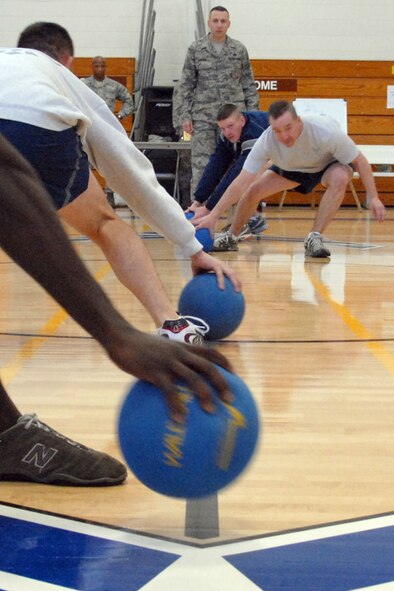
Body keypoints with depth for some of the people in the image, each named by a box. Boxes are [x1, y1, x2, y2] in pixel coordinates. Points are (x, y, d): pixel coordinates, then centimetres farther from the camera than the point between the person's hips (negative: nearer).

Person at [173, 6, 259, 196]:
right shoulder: (196, 49, 4)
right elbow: (185, 85, 4)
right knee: (201, 165, -3)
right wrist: (183, 116, -3)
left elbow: (249, 85, 11)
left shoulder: (239, 50, 7)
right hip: (203, 116, -1)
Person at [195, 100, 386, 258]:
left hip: (330, 164, -2)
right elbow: (242, 182, -30)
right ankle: (231, 238, 15)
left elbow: (360, 161, -26)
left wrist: (372, 197, -28)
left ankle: (314, 238, -24)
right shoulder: (266, 142, -34)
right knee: (253, 190, -11)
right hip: (292, 168, 3)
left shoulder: (325, 131, -41)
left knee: (340, 178, -36)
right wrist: (213, 216, -34)